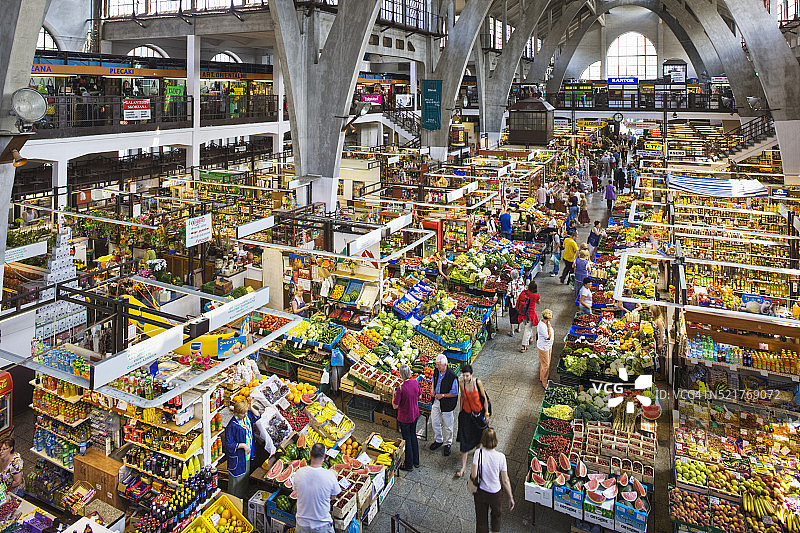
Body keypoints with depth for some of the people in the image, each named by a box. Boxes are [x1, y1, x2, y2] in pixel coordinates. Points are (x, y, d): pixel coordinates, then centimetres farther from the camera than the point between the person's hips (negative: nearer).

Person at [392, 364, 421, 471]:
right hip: (415, 414, 6)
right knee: (413, 436, 22)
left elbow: (395, 406, -20)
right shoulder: (416, 383, -10)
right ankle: (416, 461, 35)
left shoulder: (401, 388, -28)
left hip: (404, 418, -6)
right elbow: (418, 397, 7)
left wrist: (394, 395, -6)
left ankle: (409, 465, 23)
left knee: (407, 439, 10)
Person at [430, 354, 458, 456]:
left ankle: (447, 444, 33)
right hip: (436, 401, 6)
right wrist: (433, 391, -1)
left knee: (447, 425, 11)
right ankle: (438, 440, 39)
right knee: (434, 422, 16)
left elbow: (455, 393, -17)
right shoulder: (436, 371, -7)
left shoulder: (452, 376, -26)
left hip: (447, 403, -6)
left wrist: (442, 395, -20)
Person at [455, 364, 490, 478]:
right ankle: (463, 466, 6)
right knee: (464, 439, -1)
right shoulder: (461, 383, -13)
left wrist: (486, 413, -5)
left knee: (478, 435, 20)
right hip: (467, 413, 1)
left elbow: (484, 398, -9)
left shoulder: (478, 382, -20)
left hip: (479, 412, -1)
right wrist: (461, 411, 12)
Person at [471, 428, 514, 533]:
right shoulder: (501, 457, -21)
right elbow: (505, 481, -13)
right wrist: (511, 497, -1)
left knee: (481, 520, 22)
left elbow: (474, 475, -23)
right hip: (495, 493, 0)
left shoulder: (478, 453, -22)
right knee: (497, 515, 32)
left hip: (480, 492, 0)